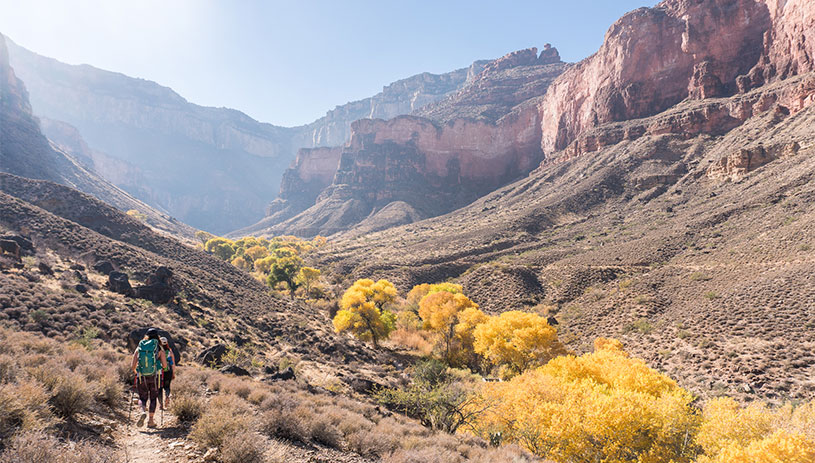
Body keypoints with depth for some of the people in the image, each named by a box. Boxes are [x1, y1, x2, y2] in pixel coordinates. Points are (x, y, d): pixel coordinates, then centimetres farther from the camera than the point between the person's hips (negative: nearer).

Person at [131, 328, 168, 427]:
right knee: (153, 398, 15)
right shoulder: (159, 348, -3)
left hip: (141, 378, 1)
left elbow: (132, 366, 0)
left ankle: (143, 412, -13)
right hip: (154, 377, -1)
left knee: (142, 398, 16)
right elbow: (165, 365, -4)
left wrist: (136, 372, 21)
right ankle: (151, 421, 15)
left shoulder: (139, 348, 2)